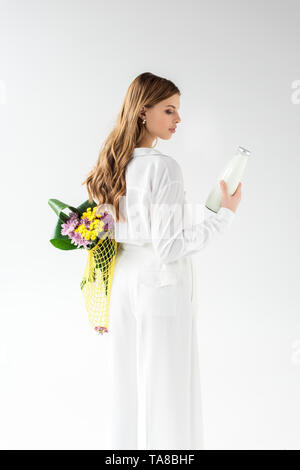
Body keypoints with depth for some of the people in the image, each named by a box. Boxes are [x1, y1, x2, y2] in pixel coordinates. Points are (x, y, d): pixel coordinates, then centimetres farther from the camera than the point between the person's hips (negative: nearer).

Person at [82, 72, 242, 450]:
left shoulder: (114, 164, 4)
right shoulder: (164, 167, -18)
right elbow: (169, 246, -20)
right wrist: (226, 213, -12)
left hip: (124, 280, 7)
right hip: (161, 282, -7)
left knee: (128, 380, 18)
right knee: (166, 385, 7)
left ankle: (125, 442, 34)